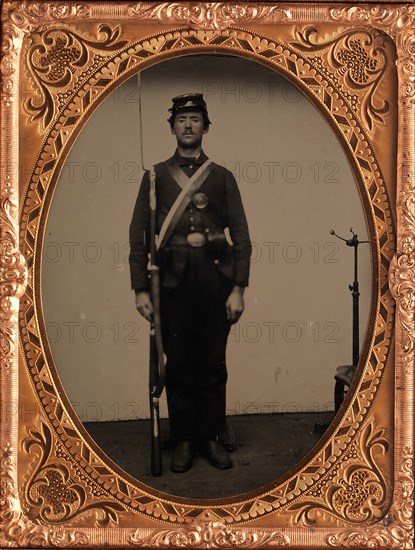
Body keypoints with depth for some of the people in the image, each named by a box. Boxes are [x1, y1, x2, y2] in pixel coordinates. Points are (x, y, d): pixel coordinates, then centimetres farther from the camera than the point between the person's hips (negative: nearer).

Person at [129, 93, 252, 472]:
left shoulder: (222, 177, 8)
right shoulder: (156, 177, 7)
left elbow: (241, 237, 5)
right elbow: (138, 234, 4)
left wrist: (238, 289, -4)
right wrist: (140, 289, -2)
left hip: (216, 280, 0)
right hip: (174, 281, 0)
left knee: (213, 365, 6)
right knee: (179, 365, 5)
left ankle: (211, 438, 19)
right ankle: (184, 440, 18)